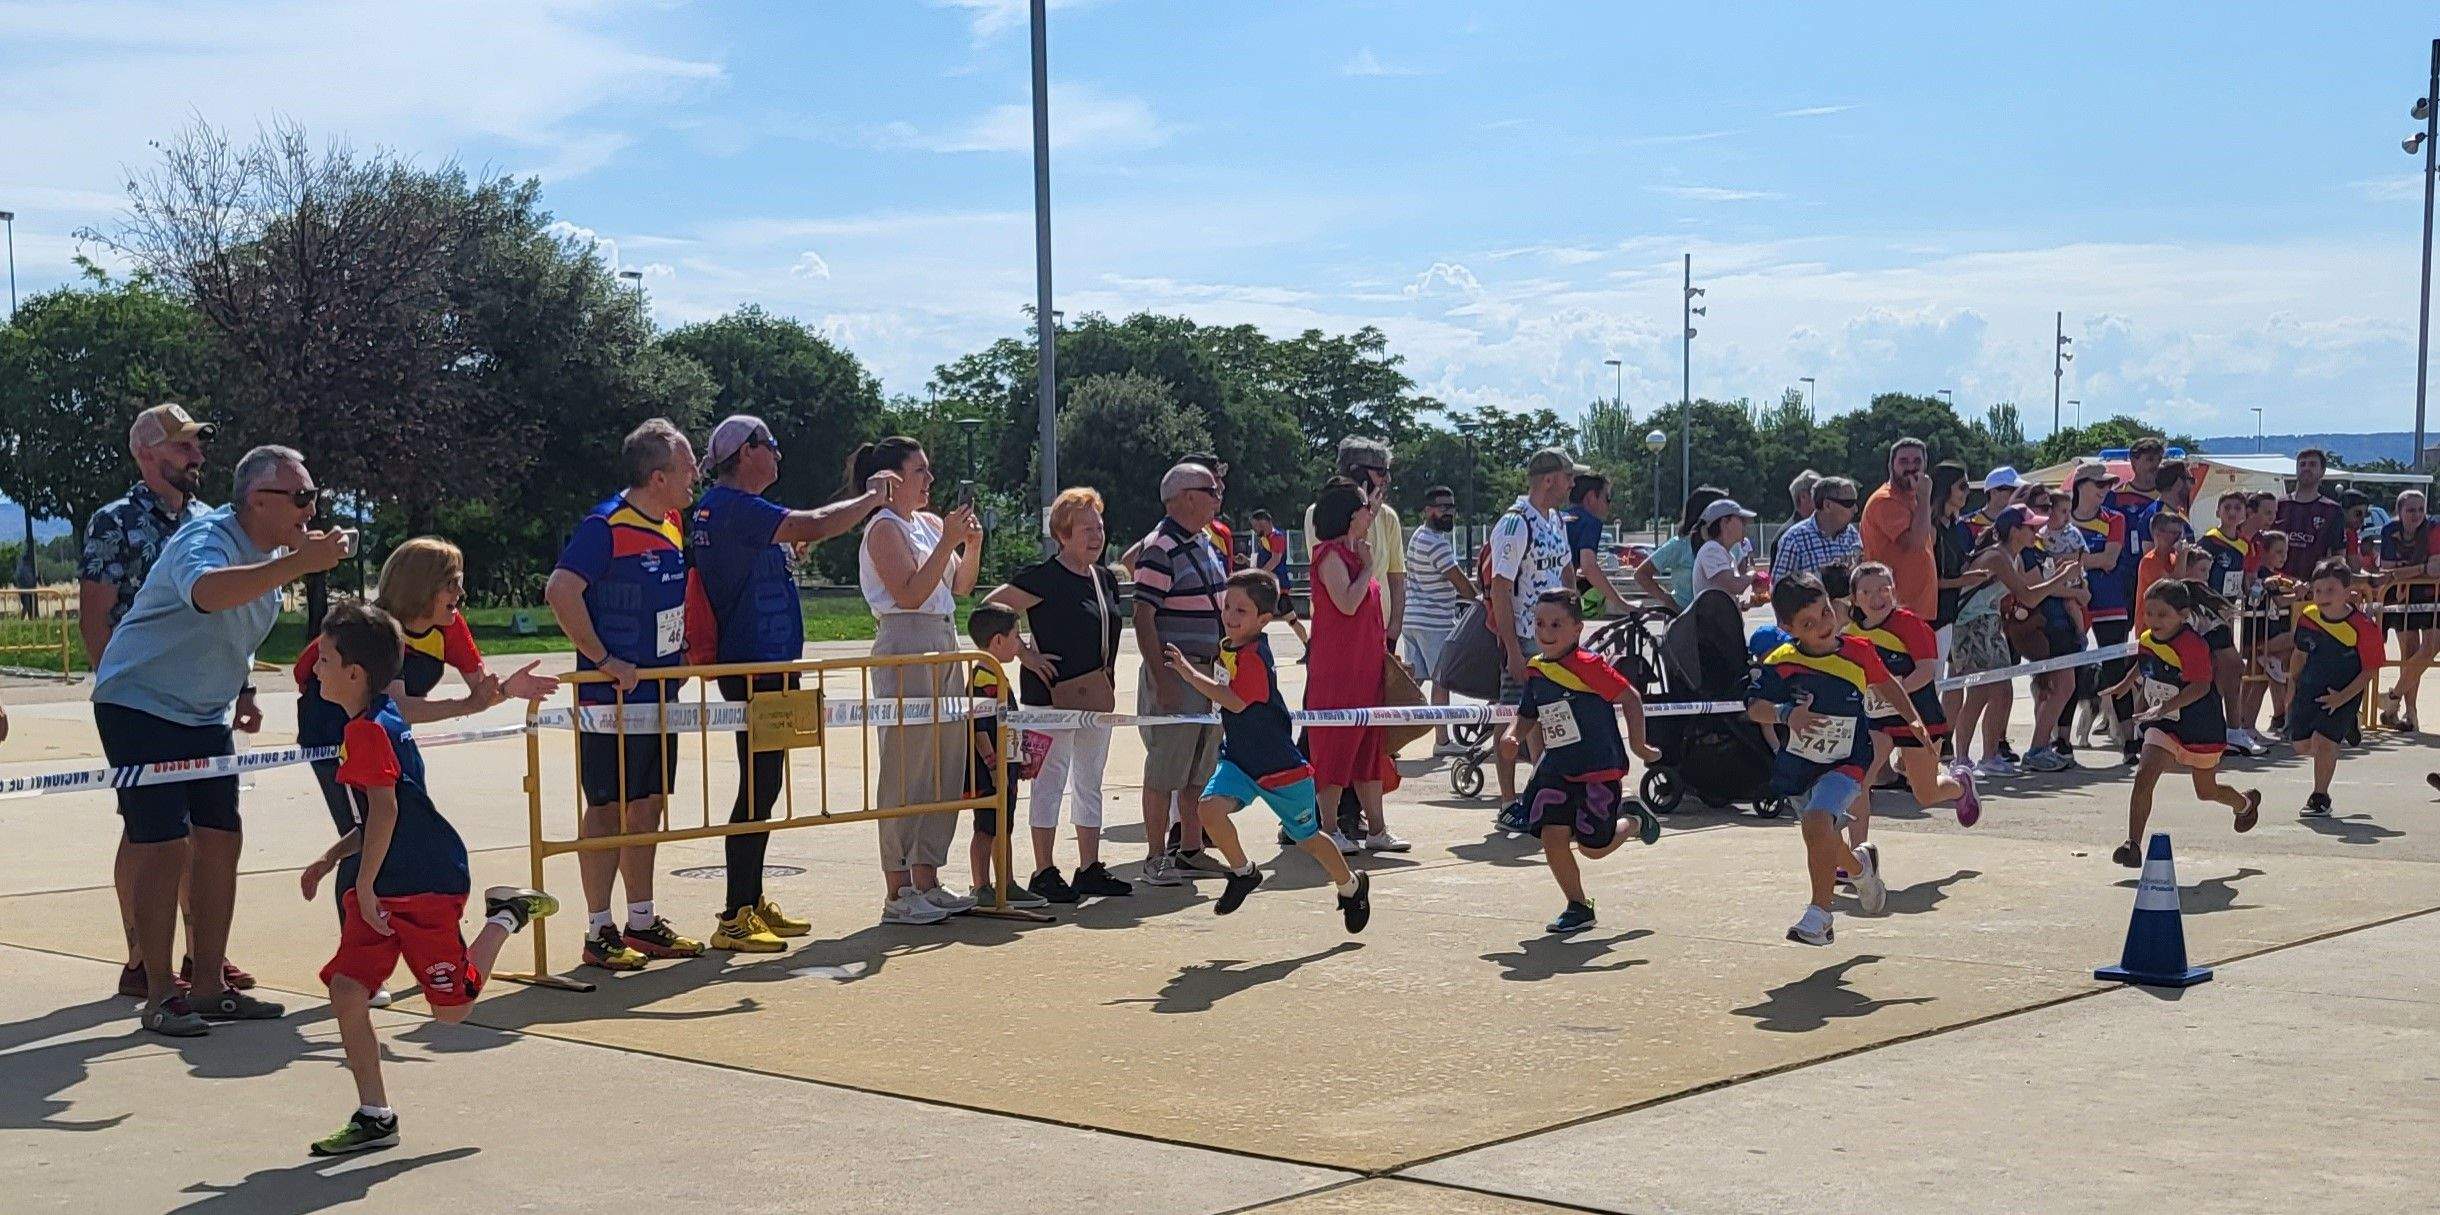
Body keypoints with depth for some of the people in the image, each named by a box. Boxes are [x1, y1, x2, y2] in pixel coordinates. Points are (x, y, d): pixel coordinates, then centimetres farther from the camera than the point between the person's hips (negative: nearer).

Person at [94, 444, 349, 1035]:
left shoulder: (272, 550, 6)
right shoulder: (207, 538, -23)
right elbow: (207, 591, -50)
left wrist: (239, 694, 18)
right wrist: (299, 562, -55)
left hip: (205, 715, 9)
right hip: (140, 705, -9)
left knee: (220, 842, 5)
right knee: (163, 845, -11)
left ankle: (209, 986, 13)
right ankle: (160, 995, -3)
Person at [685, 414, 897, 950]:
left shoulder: (718, 509, 18)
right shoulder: (733, 506, -16)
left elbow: (804, 529, 26)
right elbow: (814, 528, -21)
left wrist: (864, 496, 22)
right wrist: (871, 499, -7)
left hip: (761, 667, 11)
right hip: (755, 667, -11)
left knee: (763, 785, 16)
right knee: (758, 789, -9)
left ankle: (751, 902, 24)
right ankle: (734, 918, -7)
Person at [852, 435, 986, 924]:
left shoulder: (930, 524, 16)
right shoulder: (884, 527, -8)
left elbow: (962, 586, 20)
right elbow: (910, 593, -18)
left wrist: (972, 544, 3)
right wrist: (949, 541, -18)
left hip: (944, 645, 9)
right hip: (905, 649, -9)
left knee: (947, 768, 9)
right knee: (907, 773, -7)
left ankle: (927, 882, 16)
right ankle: (897, 892, -3)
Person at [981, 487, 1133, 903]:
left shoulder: (1106, 579, 12)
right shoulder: (1044, 578, -12)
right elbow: (991, 607, -16)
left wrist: (1110, 684, 14)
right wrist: (1025, 653, -16)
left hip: (1096, 695, 8)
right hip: (1052, 694, -8)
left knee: (1090, 782, 12)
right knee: (1051, 780, -3)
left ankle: (1090, 869, 19)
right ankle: (1044, 873, 3)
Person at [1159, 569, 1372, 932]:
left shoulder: (1254, 656, -23)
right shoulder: (1227, 647, 5)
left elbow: (1235, 700, -33)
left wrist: (1188, 672, -29)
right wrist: (1187, 663, 13)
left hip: (1280, 764, -7)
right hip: (1237, 758, 7)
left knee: (1308, 838, 10)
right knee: (1209, 807, -22)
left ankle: (1351, 885, 38)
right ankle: (1243, 872, 2)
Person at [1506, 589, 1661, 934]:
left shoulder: (1587, 665, -17)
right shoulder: (1536, 671, 5)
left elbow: (1630, 698, -15)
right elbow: (1528, 717, 17)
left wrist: (1638, 744, -12)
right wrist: (1513, 734, -3)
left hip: (1599, 768, -6)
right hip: (1556, 769, 6)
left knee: (1593, 847, 1)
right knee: (1552, 837, -7)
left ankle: (1635, 821, 34)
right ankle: (1578, 907, 12)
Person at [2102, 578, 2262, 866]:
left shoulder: (2191, 644, -26)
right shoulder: (2146, 640, -3)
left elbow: (2200, 687, -35)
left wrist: (2164, 707, -42)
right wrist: (2125, 685, 27)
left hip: (2200, 725, -5)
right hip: (2164, 724, 5)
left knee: (2206, 791, 17)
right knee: (2144, 775, -19)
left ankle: (2246, 803, 51)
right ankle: (2133, 845, -17)